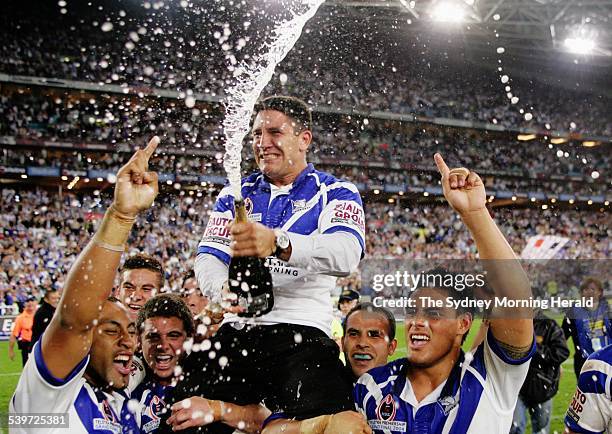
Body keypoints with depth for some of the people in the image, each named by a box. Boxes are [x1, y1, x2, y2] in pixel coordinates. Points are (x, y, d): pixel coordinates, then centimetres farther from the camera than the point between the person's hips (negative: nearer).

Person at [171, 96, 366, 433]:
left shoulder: (336, 193, 6)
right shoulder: (234, 196, 19)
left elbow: (346, 255, -14)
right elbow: (207, 260, 7)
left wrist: (278, 243, -33)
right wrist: (226, 290, -18)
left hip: (304, 333, -3)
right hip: (236, 331, 4)